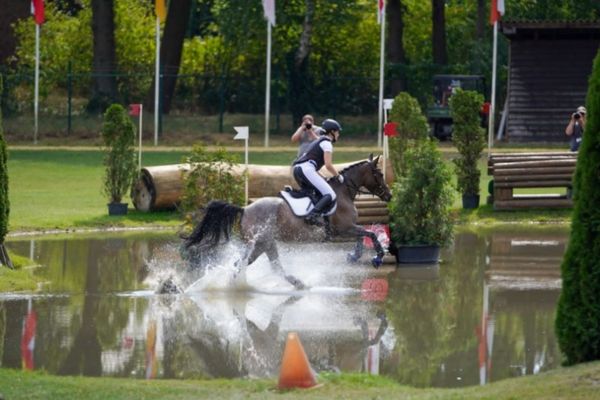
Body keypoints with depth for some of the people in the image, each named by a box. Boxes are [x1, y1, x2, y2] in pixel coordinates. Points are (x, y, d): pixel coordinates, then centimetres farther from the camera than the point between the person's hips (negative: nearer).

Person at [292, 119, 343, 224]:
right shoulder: (327, 143, 1)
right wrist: (338, 176, 6)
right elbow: (328, 165, -8)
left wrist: (323, 178, 28)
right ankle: (312, 215, -34)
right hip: (306, 169, -10)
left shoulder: (318, 142, 30)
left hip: (297, 169, 10)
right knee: (330, 196, -16)